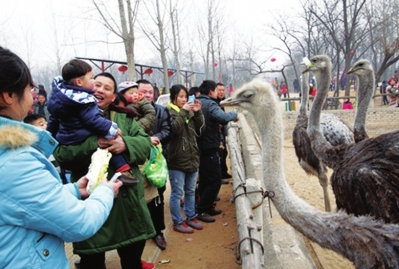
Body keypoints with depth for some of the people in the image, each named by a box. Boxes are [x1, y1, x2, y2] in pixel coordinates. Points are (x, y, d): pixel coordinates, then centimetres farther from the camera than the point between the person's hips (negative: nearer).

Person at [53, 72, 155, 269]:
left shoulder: (124, 118, 11)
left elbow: (145, 143, -1)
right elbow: (61, 155, -12)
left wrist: (126, 143, -21)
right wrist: (93, 144, -24)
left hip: (127, 197, 3)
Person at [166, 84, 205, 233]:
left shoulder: (189, 112, 10)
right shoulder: (168, 112, -8)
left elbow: (200, 129, 5)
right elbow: (174, 129, -24)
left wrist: (198, 112, -6)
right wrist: (182, 112, -23)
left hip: (192, 157, 7)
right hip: (177, 159, -6)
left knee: (190, 191, 17)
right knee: (177, 192, 2)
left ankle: (190, 217, 30)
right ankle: (178, 222, 15)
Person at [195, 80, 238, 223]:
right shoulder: (210, 104, -15)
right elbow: (223, 117, -32)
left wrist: (217, 124, 16)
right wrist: (234, 114, -14)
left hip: (200, 147, 9)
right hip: (209, 148, -9)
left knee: (205, 179, 16)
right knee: (215, 180, -2)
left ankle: (207, 207, 26)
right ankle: (201, 210, 1)